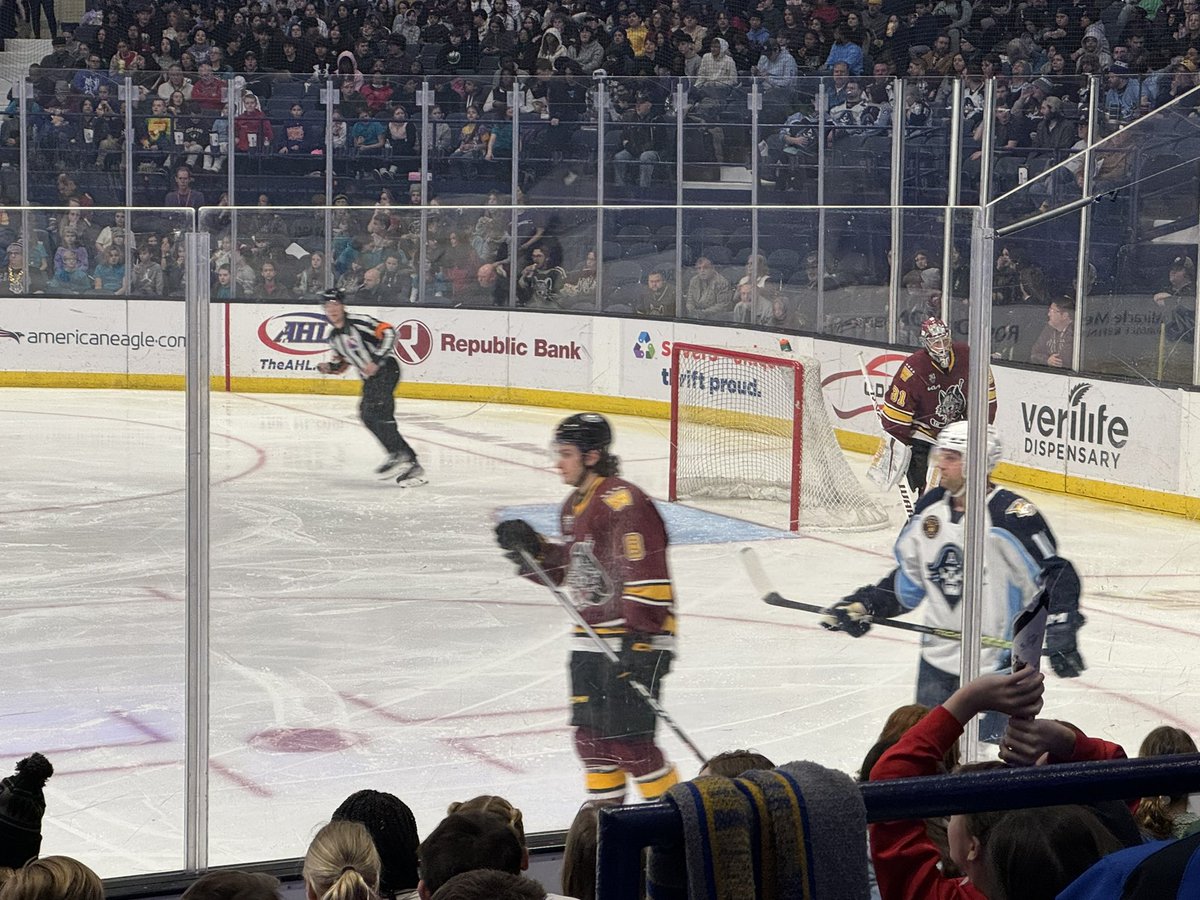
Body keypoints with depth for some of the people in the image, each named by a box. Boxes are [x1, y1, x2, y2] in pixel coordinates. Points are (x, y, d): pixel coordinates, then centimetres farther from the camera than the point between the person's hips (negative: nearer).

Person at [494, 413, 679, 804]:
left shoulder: (624, 502, -18)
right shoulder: (573, 507, 14)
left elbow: (647, 574, -23)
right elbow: (566, 568, 23)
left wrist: (641, 639, -26)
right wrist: (530, 546, 6)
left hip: (636, 636, -10)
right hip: (591, 636, 10)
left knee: (626, 737, -10)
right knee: (590, 733, 11)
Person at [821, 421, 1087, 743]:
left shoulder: (1012, 517, -19)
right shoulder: (929, 508, 3)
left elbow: (1055, 575, -17)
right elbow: (909, 578, 14)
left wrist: (1060, 635, -24)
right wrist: (865, 605, 5)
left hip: (995, 667, -7)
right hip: (937, 660, 7)